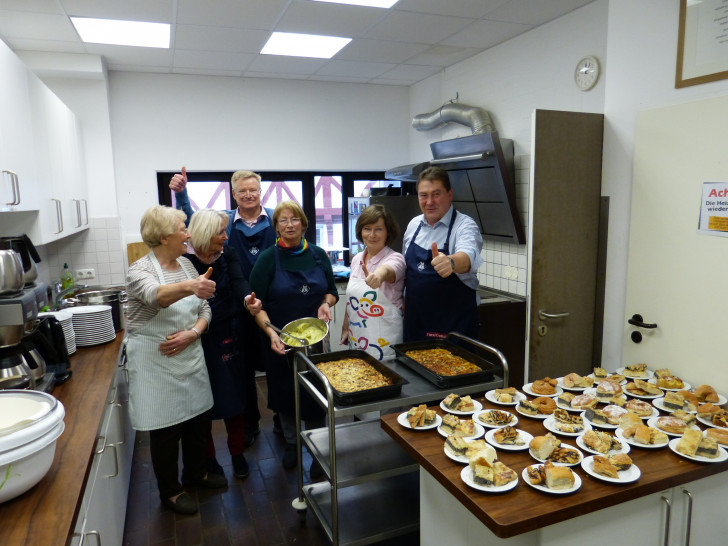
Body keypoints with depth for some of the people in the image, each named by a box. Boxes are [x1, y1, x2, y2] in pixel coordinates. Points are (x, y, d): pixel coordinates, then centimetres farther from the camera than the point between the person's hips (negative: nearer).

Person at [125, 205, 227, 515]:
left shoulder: (186, 265, 4)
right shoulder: (140, 270, -16)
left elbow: (205, 309, 5)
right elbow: (156, 295, -39)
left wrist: (192, 333, -14)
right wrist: (188, 287, -59)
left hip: (190, 356, 6)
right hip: (157, 362, -6)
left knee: (198, 417, 17)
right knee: (166, 426, 7)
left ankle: (195, 473, 40)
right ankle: (170, 491, 28)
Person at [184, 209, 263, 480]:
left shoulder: (228, 257, 3)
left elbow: (239, 282, -15)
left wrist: (248, 299, -37)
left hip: (228, 339, 3)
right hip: (197, 341, -3)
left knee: (233, 396, 10)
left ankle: (237, 454, 29)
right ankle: (207, 458, 30)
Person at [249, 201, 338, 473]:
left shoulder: (318, 254, 1)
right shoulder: (268, 259, -8)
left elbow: (331, 290, 11)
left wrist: (326, 303, -10)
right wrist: (271, 332, -24)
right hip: (281, 339, -1)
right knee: (285, 393, 13)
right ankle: (291, 443, 36)